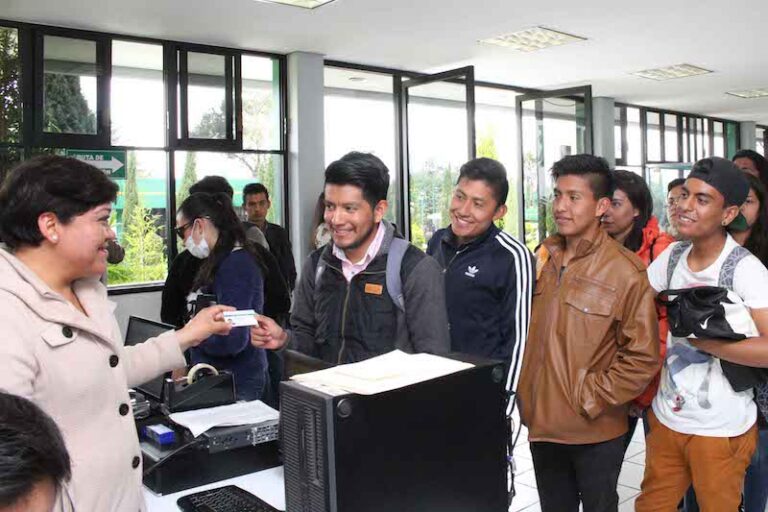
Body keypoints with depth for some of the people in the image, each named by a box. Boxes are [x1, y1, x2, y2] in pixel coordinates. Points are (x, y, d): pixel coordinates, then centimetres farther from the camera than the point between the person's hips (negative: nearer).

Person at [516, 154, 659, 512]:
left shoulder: (625, 271, -14)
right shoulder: (543, 258, 2)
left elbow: (643, 357, -12)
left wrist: (591, 400, -13)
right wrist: (526, 398, 6)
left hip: (595, 431, -4)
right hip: (542, 424, 5)